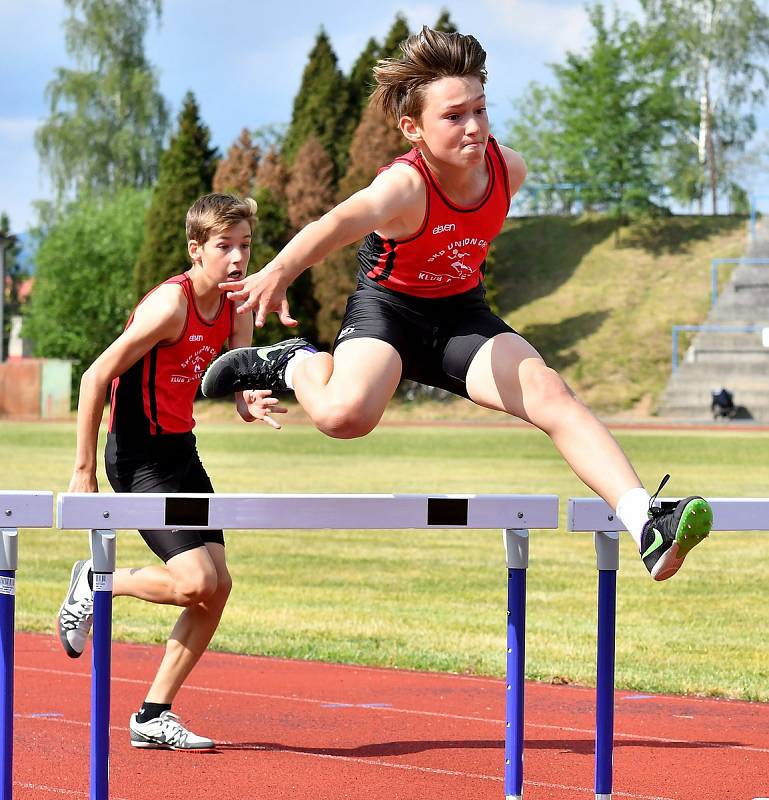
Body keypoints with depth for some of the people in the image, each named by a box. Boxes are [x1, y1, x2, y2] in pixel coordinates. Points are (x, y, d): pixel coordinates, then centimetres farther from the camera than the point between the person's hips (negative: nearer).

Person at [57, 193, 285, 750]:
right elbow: (96, 377, -18)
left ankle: (154, 716, 12)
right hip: (138, 454, -8)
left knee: (219, 585, 3)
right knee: (195, 582, -19)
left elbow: (241, 395, 3)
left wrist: (254, 406, -23)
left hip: (182, 451, 8)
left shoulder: (238, 311, 3)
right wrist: (85, 469, -16)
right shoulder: (171, 305, -20)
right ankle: (95, 583, 8)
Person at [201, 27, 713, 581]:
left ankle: (647, 524, -28)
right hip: (388, 306, -5)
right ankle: (296, 364, 3)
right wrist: (280, 271, -73)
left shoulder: (508, 168, -12)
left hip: (462, 313, 5)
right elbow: (346, 220, -55)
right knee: (346, 414, -34)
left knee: (549, 392, -20)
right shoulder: (406, 185, -32)